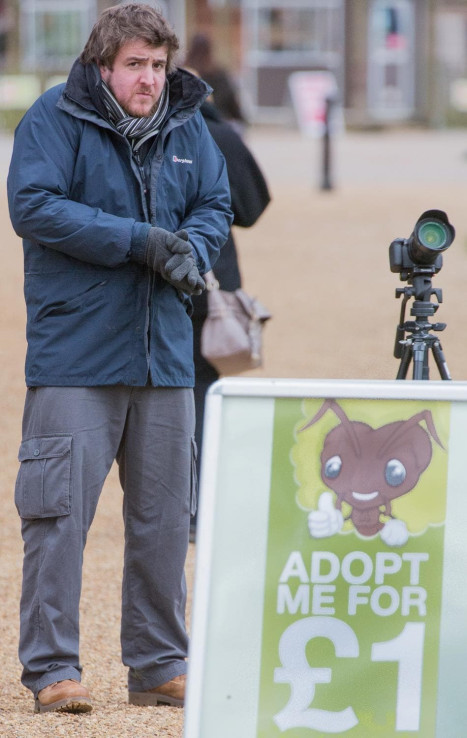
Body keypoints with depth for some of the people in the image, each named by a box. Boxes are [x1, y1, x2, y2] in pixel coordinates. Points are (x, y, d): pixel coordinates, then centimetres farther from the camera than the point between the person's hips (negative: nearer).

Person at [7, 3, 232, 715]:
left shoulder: (187, 124, 9)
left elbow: (215, 205, 16)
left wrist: (191, 251, -8)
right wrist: (139, 241, -18)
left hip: (164, 355, 5)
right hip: (74, 355, -5)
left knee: (165, 515, 9)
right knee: (59, 510, -7)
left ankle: (160, 665, 19)